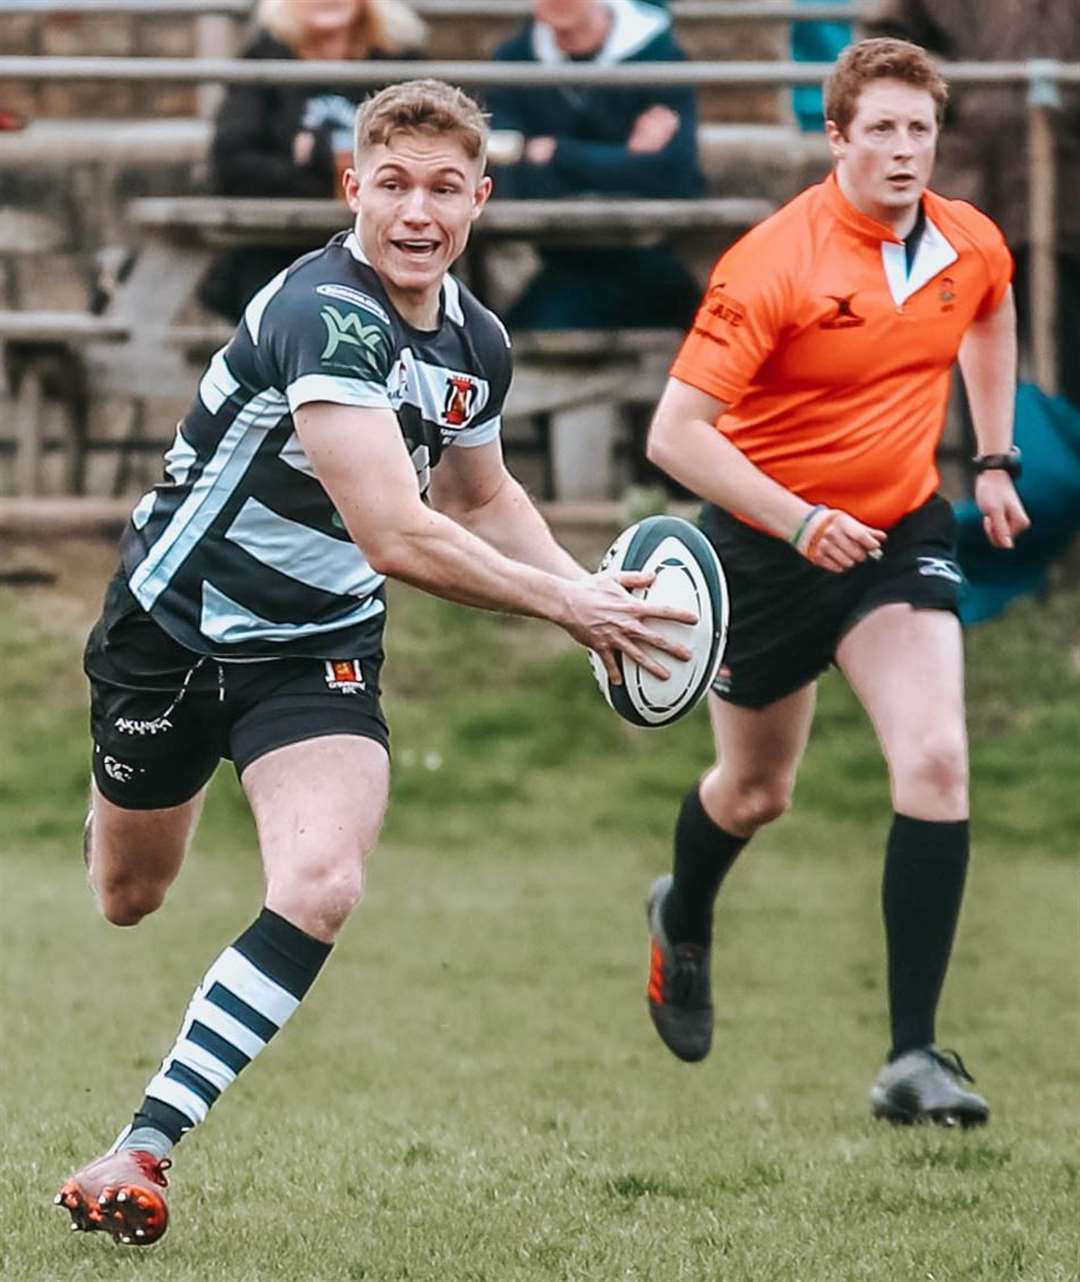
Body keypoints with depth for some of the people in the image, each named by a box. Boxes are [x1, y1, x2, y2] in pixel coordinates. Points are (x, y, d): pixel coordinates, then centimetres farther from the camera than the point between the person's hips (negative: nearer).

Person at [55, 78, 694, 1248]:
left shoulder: (475, 343, -3)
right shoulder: (326, 314, -29)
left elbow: (481, 497, 18)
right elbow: (396, 536, -35)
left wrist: (591, 593, 2)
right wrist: (564, 603, -26)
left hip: (317, 647, 5)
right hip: (173, 625, -4)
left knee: (319, 890, -21)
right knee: (124, 900, 16)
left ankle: (141, 1148, -13)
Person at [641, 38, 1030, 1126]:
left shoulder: (971, 245, -7)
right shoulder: (773, 264, -23)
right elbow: (675, 433, -25)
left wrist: (994, 459, 16)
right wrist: (799, 521, -33)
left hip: (902, 528, 3)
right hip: (767, 538, -3)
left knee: (935, 760, -19)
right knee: (755, 789, 16)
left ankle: (914, 1057, -17)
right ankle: (683, 924, 53)